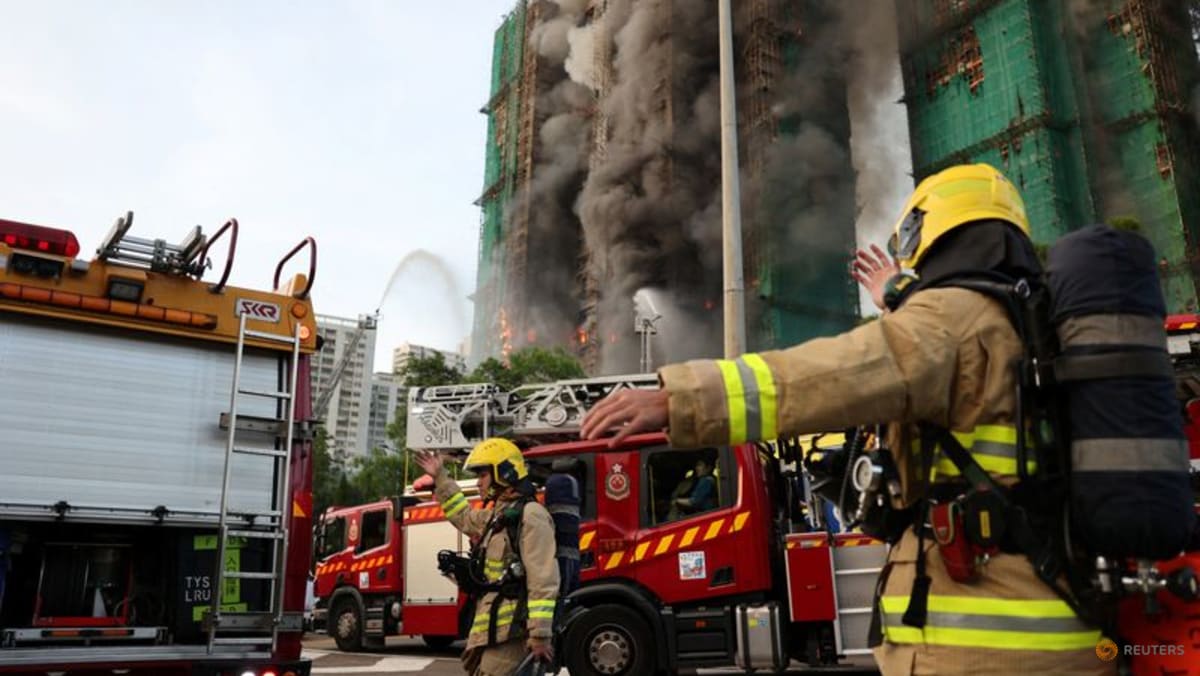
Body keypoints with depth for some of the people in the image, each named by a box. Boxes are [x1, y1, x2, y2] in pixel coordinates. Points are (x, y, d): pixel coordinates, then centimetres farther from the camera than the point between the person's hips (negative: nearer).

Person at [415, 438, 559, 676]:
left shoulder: (530, 515, -13)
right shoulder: (497, 516, 18)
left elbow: (543, 580, -20)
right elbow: (464, 517, 40)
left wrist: (540, 635, -24)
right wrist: (440, 478, 37)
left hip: (511, 630, -10)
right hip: (491, 628, 10)